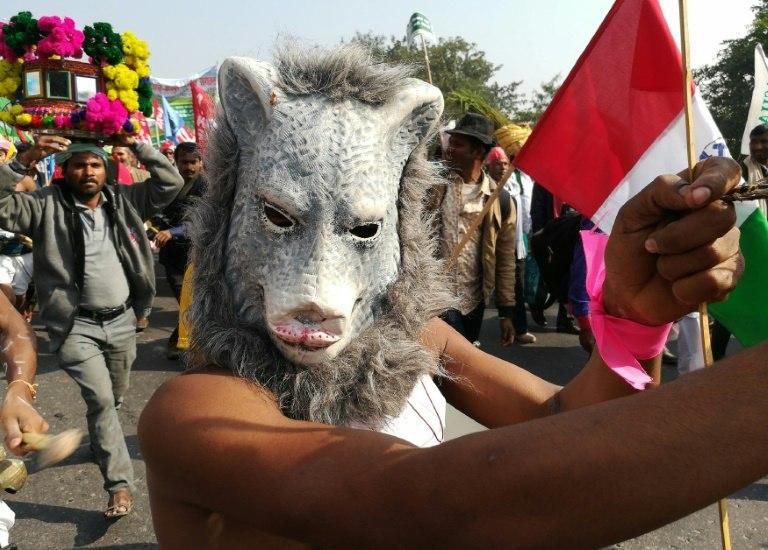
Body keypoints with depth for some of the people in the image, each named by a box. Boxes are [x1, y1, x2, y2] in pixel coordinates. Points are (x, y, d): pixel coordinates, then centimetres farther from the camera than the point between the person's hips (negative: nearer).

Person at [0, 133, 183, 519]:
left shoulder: (124, 200, 3)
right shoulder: (47, 206, -6)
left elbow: (171, 184, 2)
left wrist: (136, 145, -5)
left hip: (122, 320, 4)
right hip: (77, 324, -4)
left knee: (116, 398, 21)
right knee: (100, 400, -12)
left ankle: (100, 441, 52)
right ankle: (120, 484, 1)